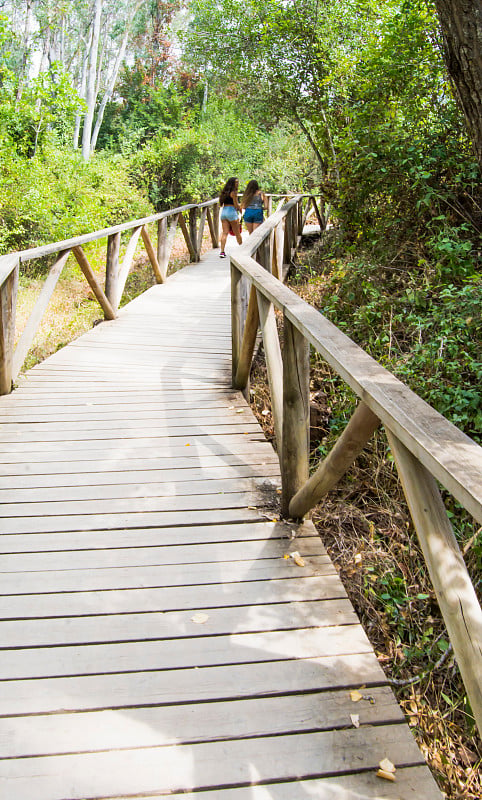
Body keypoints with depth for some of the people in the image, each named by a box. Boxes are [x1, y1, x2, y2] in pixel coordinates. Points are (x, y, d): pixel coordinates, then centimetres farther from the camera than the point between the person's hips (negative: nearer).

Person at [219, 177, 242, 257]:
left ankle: (222, 251, -12)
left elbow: (221, 204, 16)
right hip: (232, 212, -6)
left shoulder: (224, 192, 13)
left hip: (223, 211, 6)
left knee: (225, 232, 1)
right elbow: (236, 205, -11)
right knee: (237, 233, 6)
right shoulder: (233, 192, -9)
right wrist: (241, 209, 8)